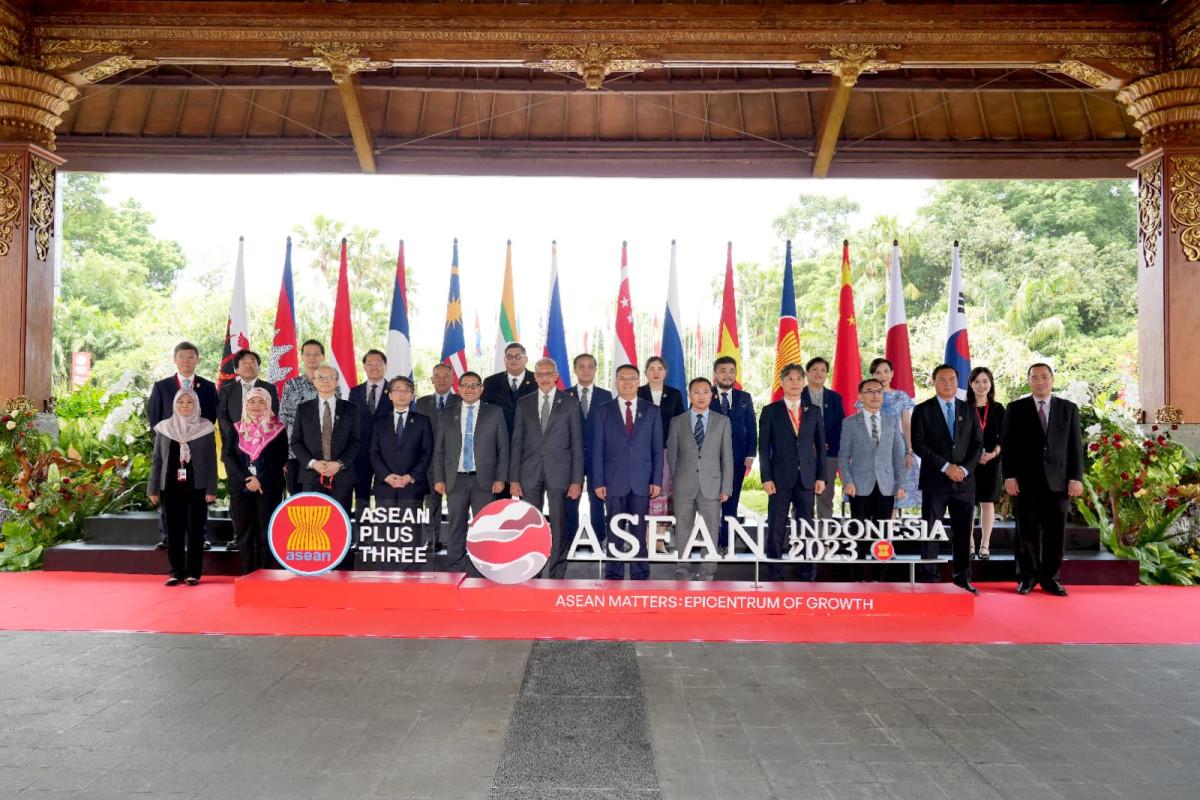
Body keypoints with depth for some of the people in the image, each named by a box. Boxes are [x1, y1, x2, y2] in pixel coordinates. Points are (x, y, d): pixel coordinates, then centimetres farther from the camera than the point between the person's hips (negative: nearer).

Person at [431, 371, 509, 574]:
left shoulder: (495, 412, 6)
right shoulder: (447, 414, 11)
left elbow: (503, 448, 3)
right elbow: (439, 449, 10)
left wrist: (501, 478, -4)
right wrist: (439, 479, 2)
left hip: (484, 480, -1)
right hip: (456, 480, 1)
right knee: (456, 527, 5)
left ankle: (481, 572, 8)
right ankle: (455, 570, 13)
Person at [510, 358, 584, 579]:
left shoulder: (570, 403, 4)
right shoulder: (524, 403, 10)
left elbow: (577, 444, 2)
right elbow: (517, 442, 8)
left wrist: (577, 480, -4)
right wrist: (514, 478, 2)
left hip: (559, 473, -2)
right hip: (530, 473, 2)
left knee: (559, 527, 1)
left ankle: (556, 577, 10)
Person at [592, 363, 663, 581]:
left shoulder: (651, 411, 8)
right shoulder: (603, 411, 6)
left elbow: (657, 449, 7)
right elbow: (597, 450, 3)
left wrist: (657, 480, 0)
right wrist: (598, 482, -3)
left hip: (642, 481, 1)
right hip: (614, 481, 0)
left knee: (639, 531, 3)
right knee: (614, 530, 3)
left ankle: (640, 575, 11)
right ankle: (614, 575, 11)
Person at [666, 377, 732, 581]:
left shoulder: (722, 422, 6)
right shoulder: (677, 422, 6)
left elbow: (727, 457, 5)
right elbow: (671, 456, 7)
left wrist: (726, 487, -1)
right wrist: (670, 485, 3)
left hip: (711, 486, 0)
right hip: (684, 487, 0)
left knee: (710, 532, 2)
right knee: (683, 532, 4)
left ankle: (706, 574, 10)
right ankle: (683, 573, 13)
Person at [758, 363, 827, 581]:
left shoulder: (813, 412, 11)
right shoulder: (770, 411, 3)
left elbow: (820, 446, 11)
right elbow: (764, 448, 0)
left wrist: (821, 477, 4)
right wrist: (766, 478, -7)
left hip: (807, 478, 2)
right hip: (780, 477, -2)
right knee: (776, 527, 0)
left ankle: (807, 572, 12)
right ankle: (775, 573, 7)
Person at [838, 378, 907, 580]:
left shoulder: (893, 421, 10)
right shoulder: (850, 423, 3)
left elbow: (899, 455, 9)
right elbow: (843, 456, 2)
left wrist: (901, 483, 3)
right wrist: (847, 481, -9)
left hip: (886, 486, 2)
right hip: (860, 486, -2)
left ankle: (879, 575, 10)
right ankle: (860, 575, 9)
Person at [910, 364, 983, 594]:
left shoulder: (968, 410, 11)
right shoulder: (923, 410, 1)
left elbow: (978, 444, 8)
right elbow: (918, 445, -7)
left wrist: (965, 468, -8)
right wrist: (945, 467, -14)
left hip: (964, 480, 3)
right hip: (934, 480, -3)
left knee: (963, 531, 5)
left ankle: (963, 578, 14)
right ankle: (929, 578, 5)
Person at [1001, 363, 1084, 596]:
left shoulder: (1069, 409, 10)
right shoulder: (1016, 408, 6)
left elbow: (1075, 446, 7)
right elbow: (1006, 444, 2)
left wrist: (1076, 478, -1)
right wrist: (1009, 476, -6)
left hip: (1058, 480, 1)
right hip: (1026, 480, -1)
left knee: (1055, 533, 3)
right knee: (1027, 532, 3)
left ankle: (1050, 578, 13)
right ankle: (1027, 577, 12)